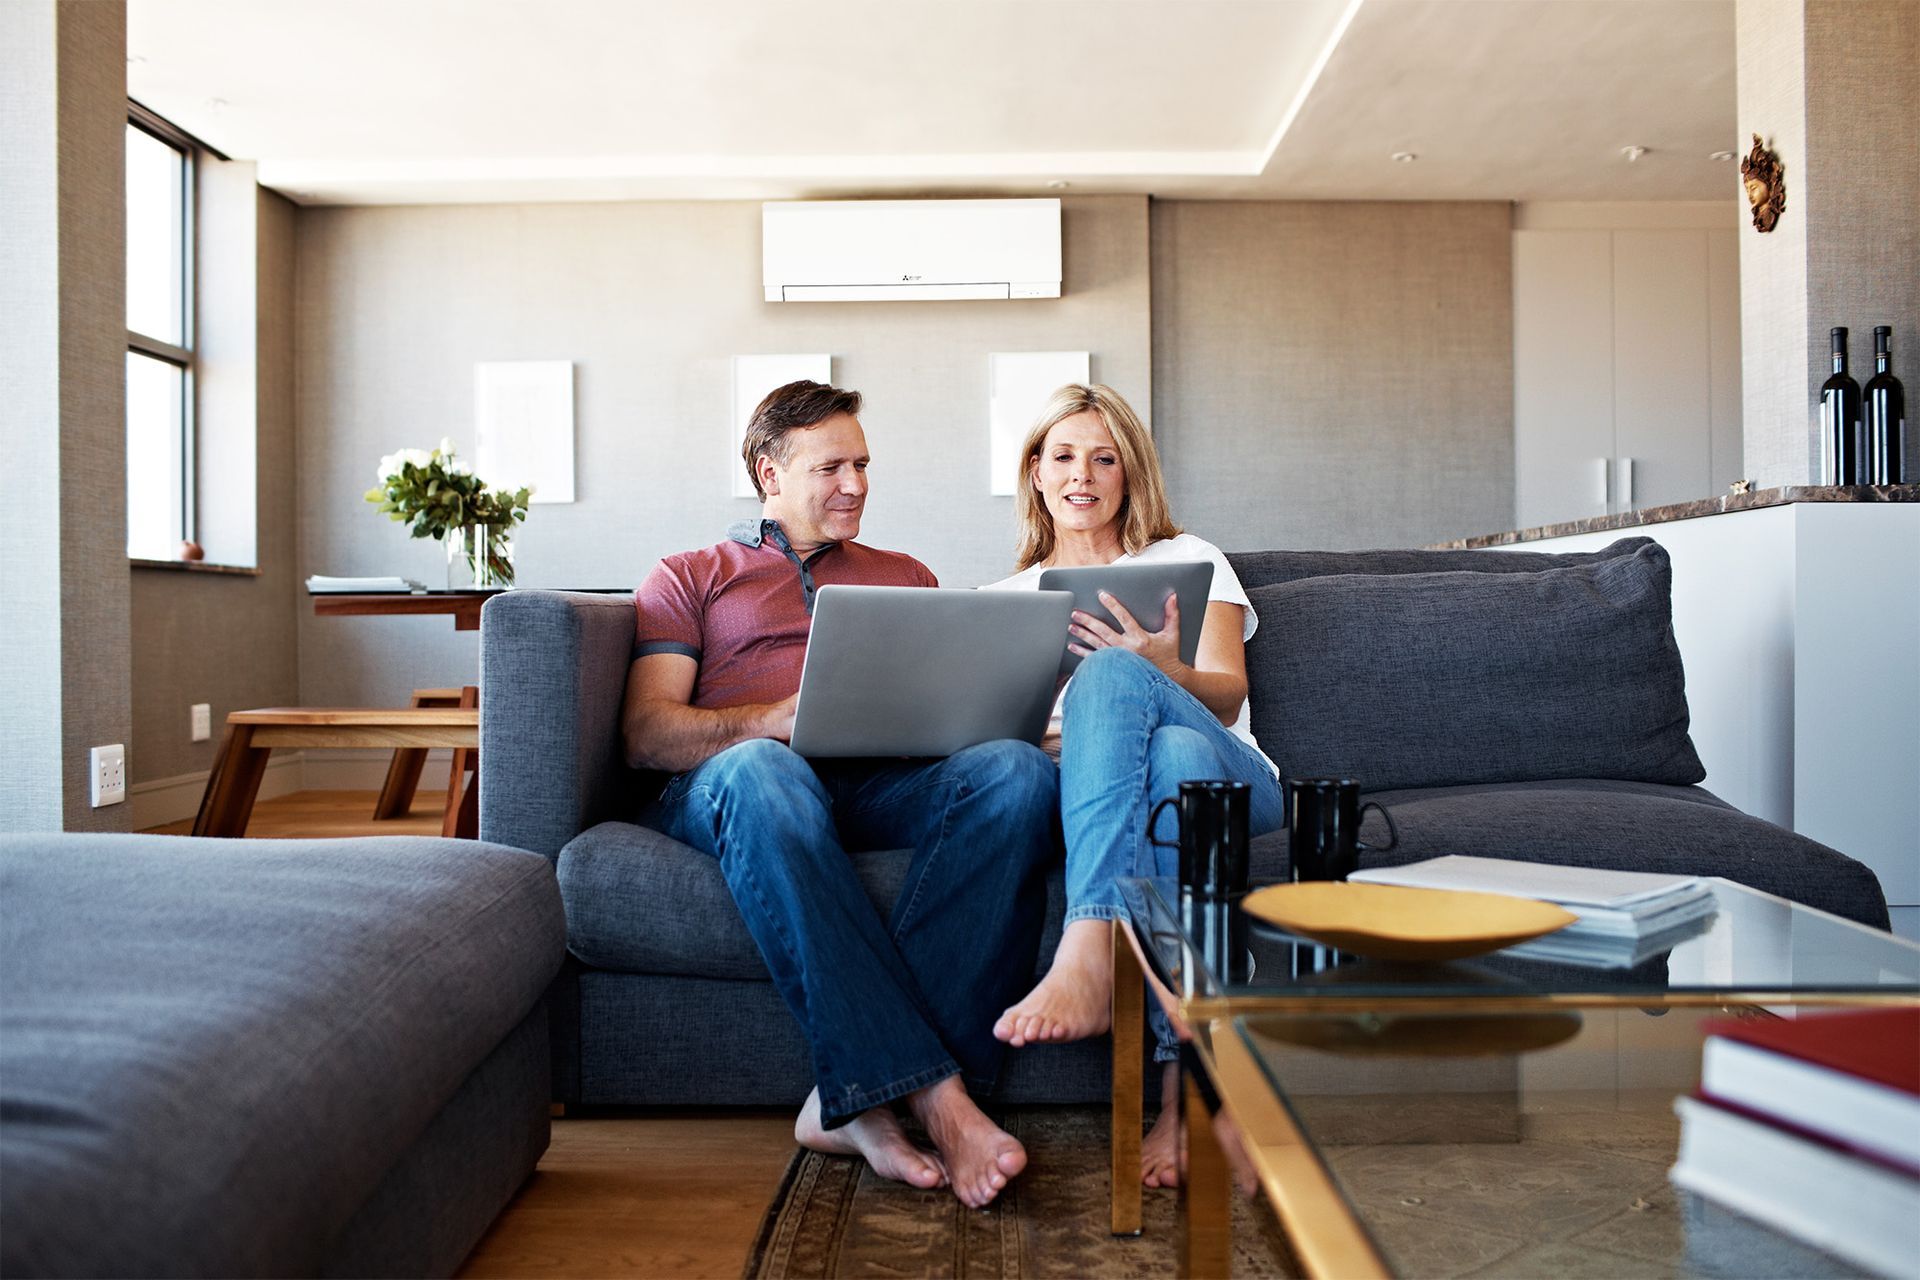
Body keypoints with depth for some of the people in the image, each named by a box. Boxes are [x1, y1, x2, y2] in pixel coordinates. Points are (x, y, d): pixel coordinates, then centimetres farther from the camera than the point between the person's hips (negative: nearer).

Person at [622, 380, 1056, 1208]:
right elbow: (647, 734, 7)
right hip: (738, 786, -2)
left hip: (888, 782, 3)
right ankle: (934, 1094, -44)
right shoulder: (688, 578, 23)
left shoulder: (905, 577, 33)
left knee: (1017, 770, -31)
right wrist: (785, 718, -12)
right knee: (759, 771, -41)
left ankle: (857, 1096, -38)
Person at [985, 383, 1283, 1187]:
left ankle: (1086, 961, -51)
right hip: (1085, 789, 1)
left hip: (1230, 777, 0)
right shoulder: (1007, 598, 26)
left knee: (1110, 674, -35)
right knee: (1175, 754, -39)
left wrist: (1163, 672, -23)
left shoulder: (1187, 562, 19)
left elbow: (1227, 697, 2)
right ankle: (1191, 1083, -49)